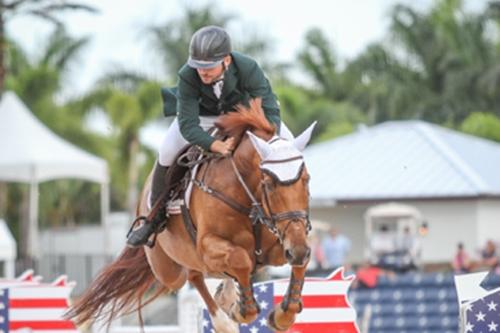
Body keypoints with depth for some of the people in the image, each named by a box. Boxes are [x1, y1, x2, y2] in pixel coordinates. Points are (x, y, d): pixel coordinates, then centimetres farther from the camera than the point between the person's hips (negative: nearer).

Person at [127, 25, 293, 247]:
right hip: (202, 114, -1)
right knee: (167, 151, -23)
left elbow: (270, 111, -35)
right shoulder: (187, 77, -35)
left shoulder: (248, 69, -37)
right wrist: (218, 146, -57)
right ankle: (155, 215, 0)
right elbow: (187, 125, -38)